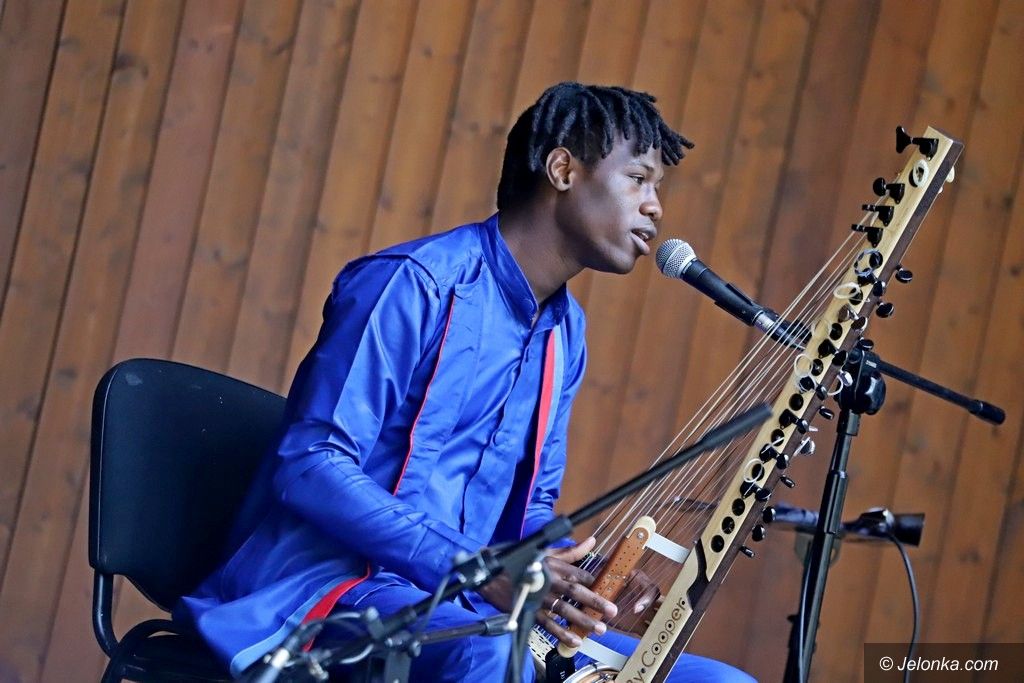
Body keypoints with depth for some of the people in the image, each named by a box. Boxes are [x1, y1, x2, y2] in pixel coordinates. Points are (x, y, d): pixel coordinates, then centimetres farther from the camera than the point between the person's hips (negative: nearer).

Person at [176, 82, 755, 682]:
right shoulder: (417, 284, -11)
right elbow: (311, 464, -18)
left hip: (467, 603, 9)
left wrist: (590, 585, -3)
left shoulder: (565, 332, 15)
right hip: (330, 586, -8)